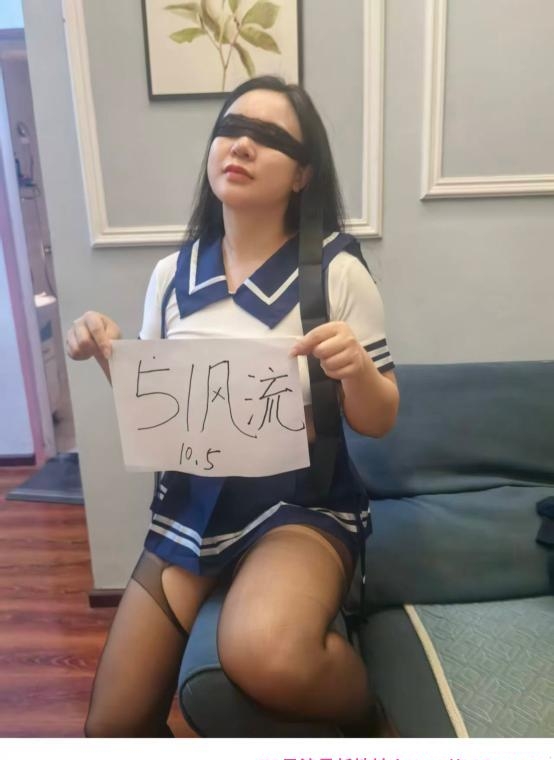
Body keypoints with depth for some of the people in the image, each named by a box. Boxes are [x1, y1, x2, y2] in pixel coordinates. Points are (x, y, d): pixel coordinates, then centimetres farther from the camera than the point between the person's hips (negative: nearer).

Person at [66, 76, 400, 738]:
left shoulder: (336, 270, -9)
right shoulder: (173, 272, 2)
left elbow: (378, 422, -4)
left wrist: (358, 368, -25)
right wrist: (110, 357, -8)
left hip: (300, 502, -3)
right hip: (190, 505, 4)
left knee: (263, 654, -35)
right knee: (113, 727, 6)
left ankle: (363, 716, 1)